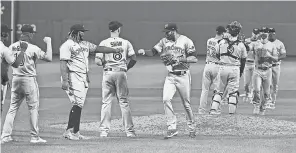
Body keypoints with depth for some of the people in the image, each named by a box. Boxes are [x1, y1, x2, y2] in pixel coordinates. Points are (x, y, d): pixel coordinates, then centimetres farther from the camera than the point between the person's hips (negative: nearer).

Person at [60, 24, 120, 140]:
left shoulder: (84, 44, 18)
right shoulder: (67, 45, -8)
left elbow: (97, 48, 22)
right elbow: (63, 63, -14)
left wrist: (115, 50, 16)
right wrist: (65, 80, -22)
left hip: (84, 78, 9)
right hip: (73, 77, -9)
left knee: (79, 105, 6)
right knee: (77, 104, -16)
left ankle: (76, 132, 6)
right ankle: (68, 131, -15)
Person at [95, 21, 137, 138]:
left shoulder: (104, 43, -2)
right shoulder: (126, 43, 3)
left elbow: (97, 61, -8)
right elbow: (133, 59, -1)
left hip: (108, 72, -1)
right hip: (121, 73, 1)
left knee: (106, 102, 5)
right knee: (124, 102, 7)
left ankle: (104, 130, 1)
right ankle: (129, 130, 6)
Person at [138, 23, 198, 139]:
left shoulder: (186, 41, -7)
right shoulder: (164, 41, 7)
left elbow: (194, 59, -11)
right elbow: (153, 51, 3)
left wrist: (179, 59, -23)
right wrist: (144, 52, -18)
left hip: (183, 76, -4)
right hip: (170, 76, 4)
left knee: (186, 103, 4)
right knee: (166, 99, -15)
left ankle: (192, 128, 23)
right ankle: (172, 128, -12)